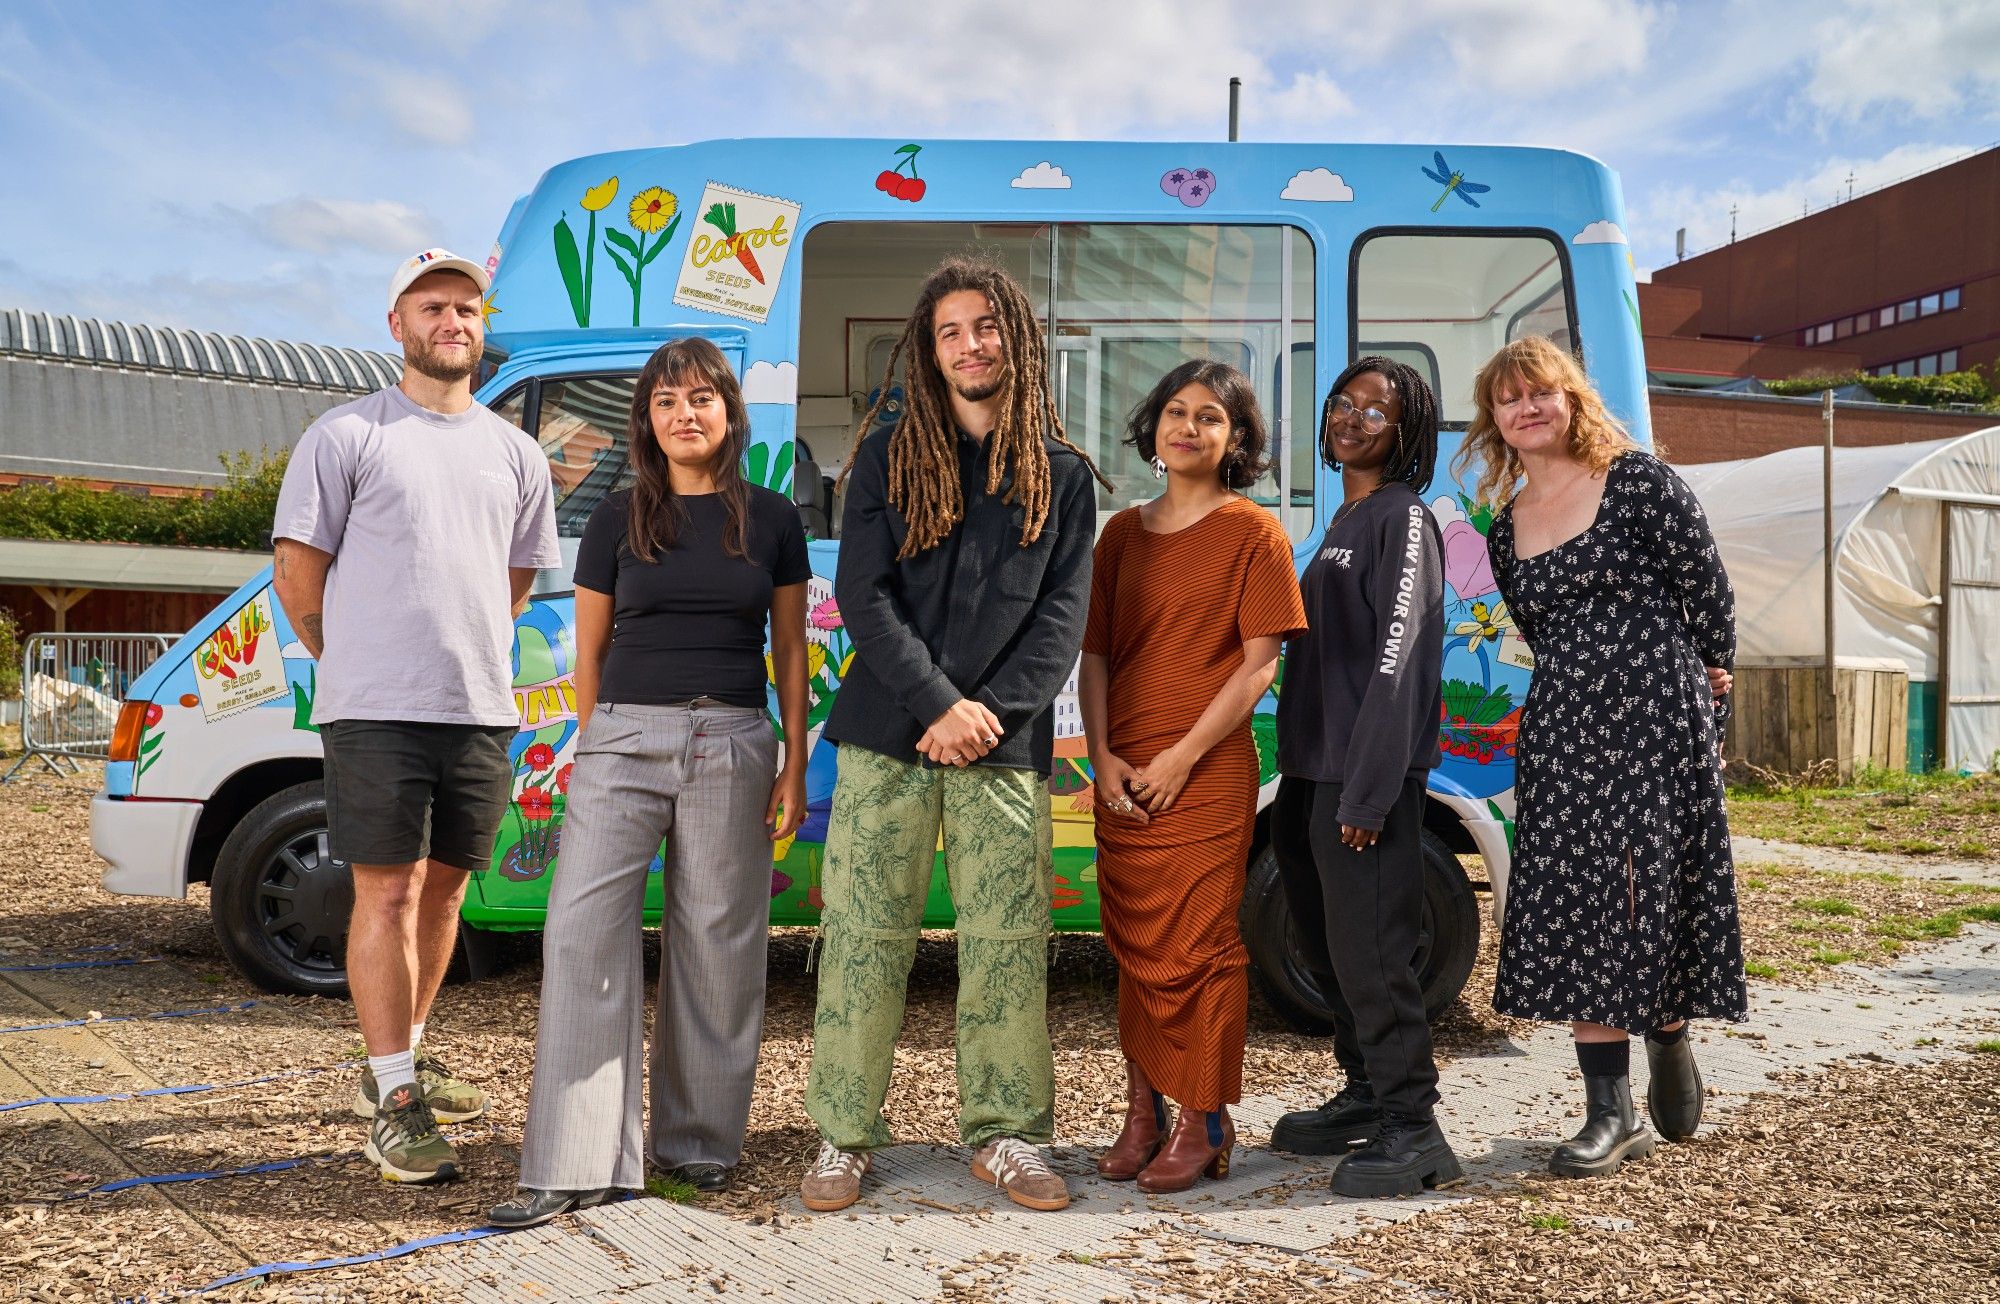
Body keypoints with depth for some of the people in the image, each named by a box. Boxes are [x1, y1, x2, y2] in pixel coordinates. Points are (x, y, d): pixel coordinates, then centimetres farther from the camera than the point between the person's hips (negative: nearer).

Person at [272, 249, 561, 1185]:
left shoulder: (515, 453, 15)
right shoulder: (348, 435, 0)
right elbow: (297, 567, 1)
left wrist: (467, 659, 15)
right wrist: (355, 664, 5)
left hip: (481, 711, 5)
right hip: (376, 710, -5)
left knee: (443, 886, 13)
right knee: (389, 891, -5)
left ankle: (402, 1060, 29)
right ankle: (393, 1102, 0)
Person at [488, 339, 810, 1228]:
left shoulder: (770, 520, 7)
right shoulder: (617, 520, 8)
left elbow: (790, 651, 9)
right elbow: (589, 652, 12)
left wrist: (794, 767, 4)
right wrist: (593, 750, 11)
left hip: (732, 745, 0)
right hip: (625, 740, 0)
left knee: (715, 944, 5)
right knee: (584, 931, -8)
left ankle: (697, 1140, 21)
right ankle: (578, 1163, -3)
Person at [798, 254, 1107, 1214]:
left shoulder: (1062, 475, 9)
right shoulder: (887, 459, 7)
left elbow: (1063, 613, 2)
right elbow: (864, 596, -2)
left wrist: (991, 709, -11)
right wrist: (940, 705, -13)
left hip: (1005, 741, 1)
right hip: (889, 735, 0)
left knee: (1008, 943, 3)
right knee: (865, 936, 1)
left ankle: (1005, 1134, 16)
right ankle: (843, 1136, 12)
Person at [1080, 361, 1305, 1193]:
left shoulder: (1252, 533, -2)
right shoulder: (1122, 533, 13)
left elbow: (1260, 664, -7)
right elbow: (1094, 652, 11)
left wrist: (1182, 756, -13)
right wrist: (1103, 756, -2)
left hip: (1208, 773, -5)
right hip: (1122, 777, 5)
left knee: (1198, 948, -2)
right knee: (1133, 944, 10)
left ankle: (1205, 1123, 9)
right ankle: (1142, 1111, 21)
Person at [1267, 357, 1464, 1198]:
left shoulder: (1403, 520, -8)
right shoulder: (1344, 522, 19)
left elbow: (1398, 661, -17)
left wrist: (1366, 790, -22)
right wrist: (1305, 781, 16)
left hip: (1366, 777, -9)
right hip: (1315, 773, 9)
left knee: (1369, 949, -8)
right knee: (1329, 946, 16)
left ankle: (1413, 1132, 0)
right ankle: (1366, 1096, 29)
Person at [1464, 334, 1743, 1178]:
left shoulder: (1637, 481, -4)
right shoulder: (1505, 529, 11)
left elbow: (1705, 583, -2)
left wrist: (1710, 671, 6)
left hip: (1659, 719, -5)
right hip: (1562, 730, 5)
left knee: (1656, 896, -1)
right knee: (1573, 911, 1)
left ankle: (1669, 1043, 28)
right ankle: (1612, 1115, 8)